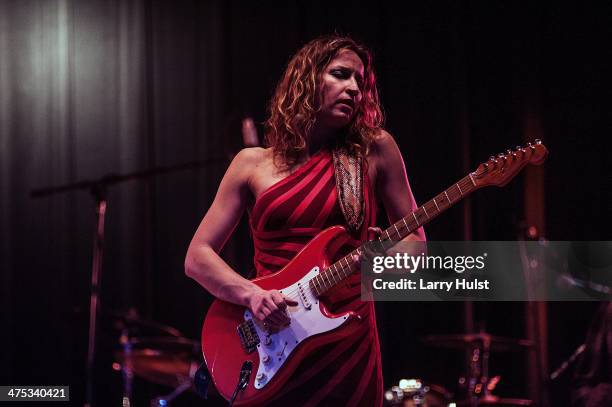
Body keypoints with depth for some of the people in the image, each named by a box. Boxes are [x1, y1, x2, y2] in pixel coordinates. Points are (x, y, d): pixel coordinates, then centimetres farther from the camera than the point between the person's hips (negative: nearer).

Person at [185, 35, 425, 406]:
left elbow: (415, 240, 9)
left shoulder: (373, 149, 3)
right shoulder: (253, 164, 4)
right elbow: (198, 256, 3)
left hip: (349, 340, 0)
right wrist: (250, 294, -15)